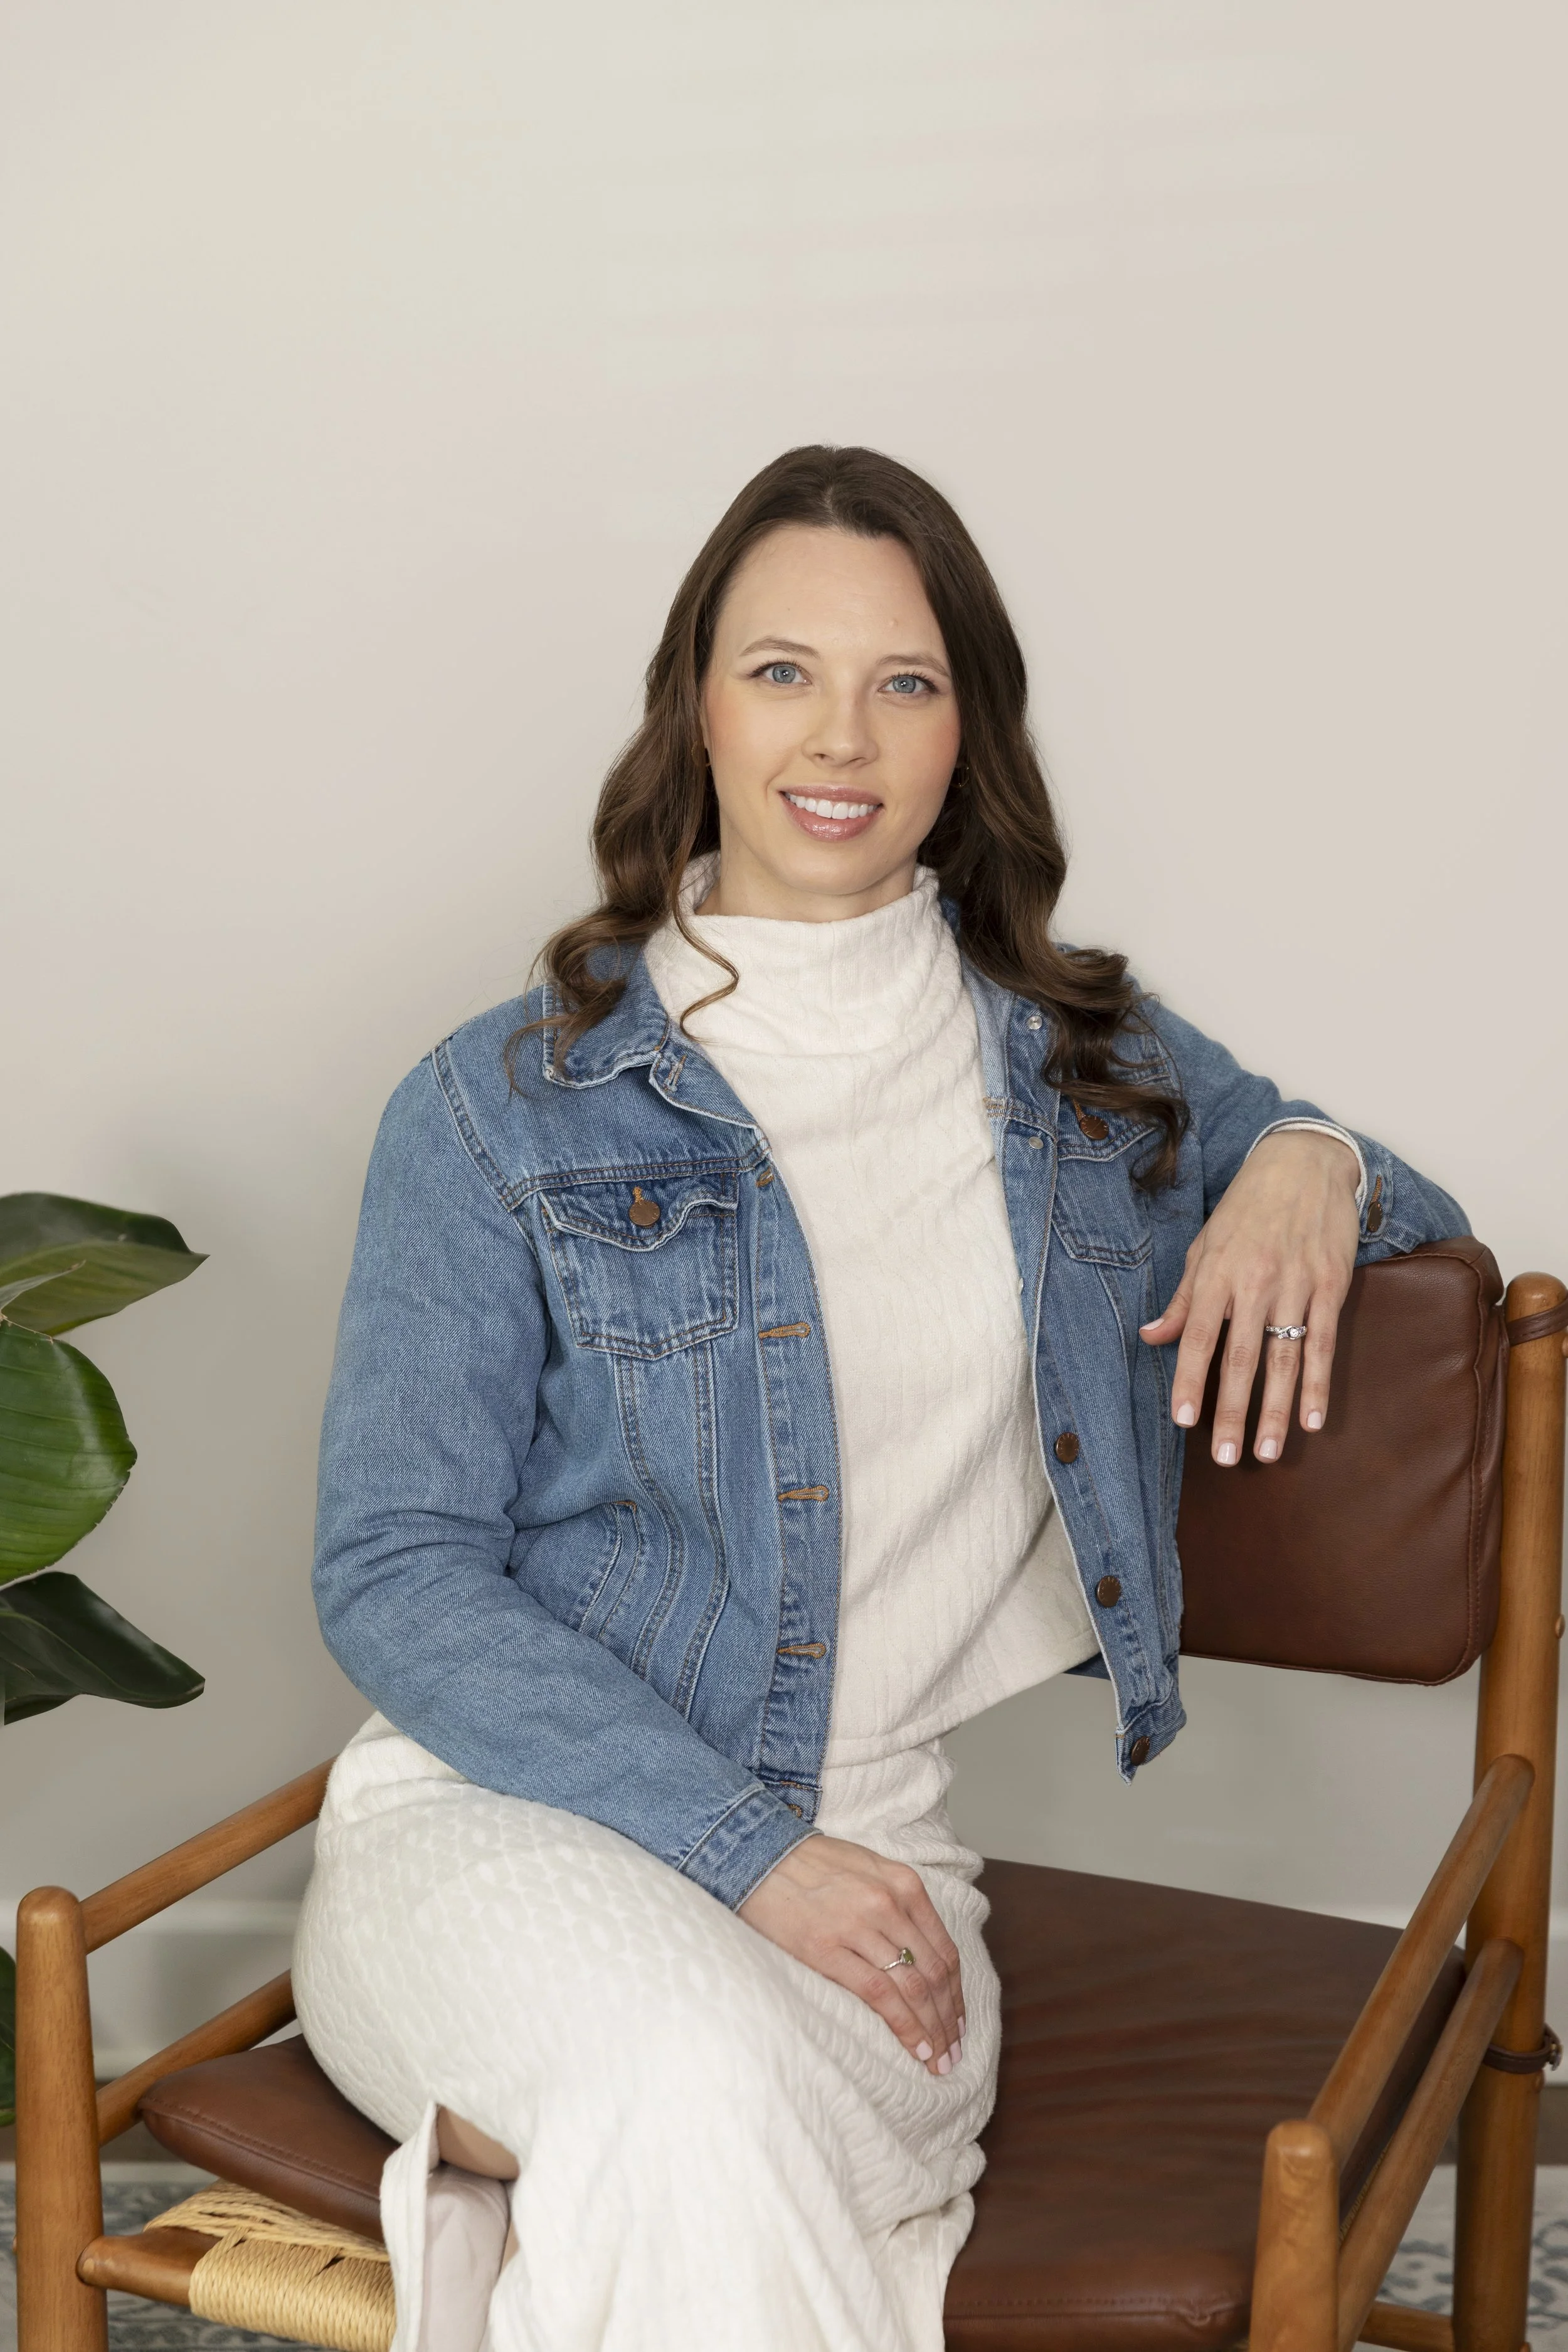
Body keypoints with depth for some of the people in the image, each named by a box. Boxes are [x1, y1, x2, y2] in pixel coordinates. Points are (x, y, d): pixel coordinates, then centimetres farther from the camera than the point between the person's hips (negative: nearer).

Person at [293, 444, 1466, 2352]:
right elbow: (392, 1577, -2)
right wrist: (742, 1851, -14)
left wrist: (1313, 1163, 1)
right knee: (702, 2090, -35)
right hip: (497, 1816, -1)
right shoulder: (503, 1106, 2)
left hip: (858, 1856, 2)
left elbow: (1389, 1204, 28)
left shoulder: (1093, 1065, 12)